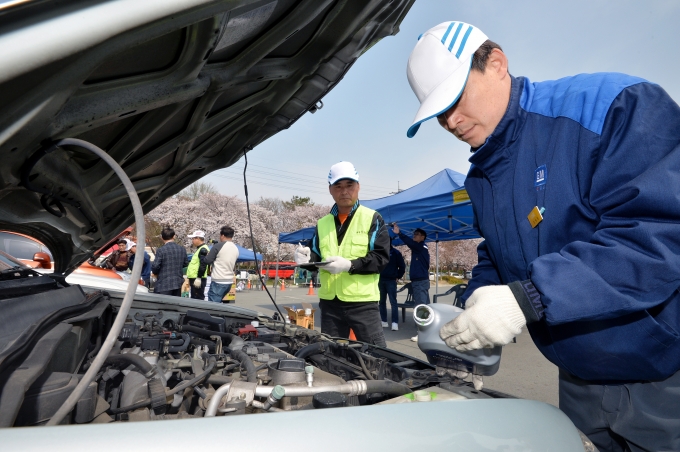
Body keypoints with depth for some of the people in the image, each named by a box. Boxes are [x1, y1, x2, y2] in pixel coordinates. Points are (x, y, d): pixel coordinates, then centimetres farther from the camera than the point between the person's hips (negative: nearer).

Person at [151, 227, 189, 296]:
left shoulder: (161, 250, -13)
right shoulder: (182, 249, 3)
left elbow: (155, 266, -13)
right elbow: (185, 263, 11)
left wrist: (155, 273, 8)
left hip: (164, 285, -5)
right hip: (178, 283, 5)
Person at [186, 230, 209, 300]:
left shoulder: (203, 249, -14)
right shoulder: (200, 249, 19)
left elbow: (203, 265, -23)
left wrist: (198, 278, -24)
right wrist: (191, 279, 26)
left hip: (198, 279, -11)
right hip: (194, 278, 11)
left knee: (198, 299, -9)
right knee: (194, 299, 17)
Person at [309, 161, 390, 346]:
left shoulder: (373, 219, -1)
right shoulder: (322, 224, 13)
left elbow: (381, 258, -9)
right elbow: (316, 257, 16)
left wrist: (349, 265, -21)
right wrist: (308, 261, -7)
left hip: (362, 302, -4)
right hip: (329, 303, 5)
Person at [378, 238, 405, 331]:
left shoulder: (395, 252, -1)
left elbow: (402, 266, 3)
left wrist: (398, 276, 0)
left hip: (391, 281, -4)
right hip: (381, 280, 4)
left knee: (393, 302, -8)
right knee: (382, 302, 9)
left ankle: (395, 323, -10)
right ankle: (384, 321, 18)